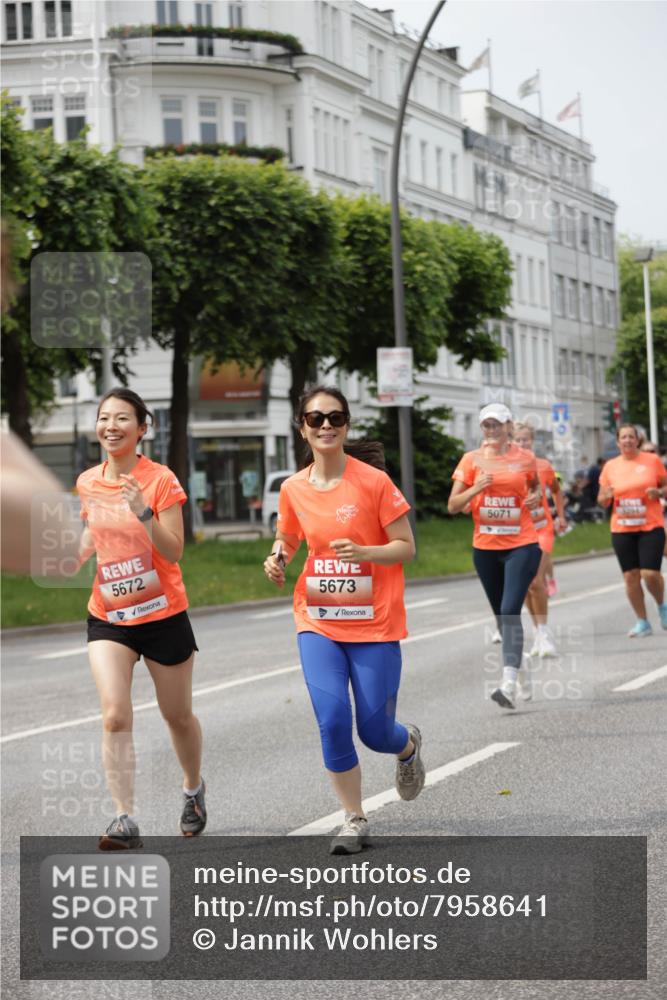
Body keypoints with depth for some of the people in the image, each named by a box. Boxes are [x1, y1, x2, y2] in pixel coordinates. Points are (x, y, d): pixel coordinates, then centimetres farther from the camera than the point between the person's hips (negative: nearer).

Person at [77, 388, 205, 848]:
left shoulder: (161, 480, -13)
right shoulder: (87, 482, 1)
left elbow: (174, 553, -18)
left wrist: (143, 513, -32)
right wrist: (76, 553, -2)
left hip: (163, 615, -3)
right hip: (108, 616, 3)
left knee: (178, 716, 13)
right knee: (115, 716, -15)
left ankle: (193, 788, 41)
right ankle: (125, 820, -13)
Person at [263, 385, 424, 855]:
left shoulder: (374, 481, -10)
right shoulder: (293, 489, 1)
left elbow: (406, 547, -7)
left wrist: (363, 552, -25)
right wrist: (277, 560, -4)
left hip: (374, 625, -2)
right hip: (318, 622, 2)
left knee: (375, 732, 0)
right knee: (333, 719, -13)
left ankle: (409, 744, 40)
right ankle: (354, 819, 6)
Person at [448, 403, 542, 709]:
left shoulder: (525, 459, 2)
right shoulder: (471, 460, 3)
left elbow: (535, 485, 23)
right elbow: (453, 505, 1)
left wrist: (536, 497, 0)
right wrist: (475, 489, -16)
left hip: (521, 546, -3)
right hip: (485, 547, 3)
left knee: (510, 611, -18)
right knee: (501, 615, 13)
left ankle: (509, 684, -25)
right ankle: (522, 672, 33)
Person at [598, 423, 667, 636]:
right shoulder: (610, 466, 6)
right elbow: (602, 500, 12)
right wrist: (606, 496, -11)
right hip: (621, 530, 2)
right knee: (630, 576, 1)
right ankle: (642, 622, 14)